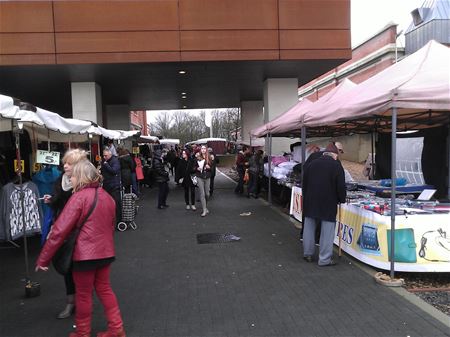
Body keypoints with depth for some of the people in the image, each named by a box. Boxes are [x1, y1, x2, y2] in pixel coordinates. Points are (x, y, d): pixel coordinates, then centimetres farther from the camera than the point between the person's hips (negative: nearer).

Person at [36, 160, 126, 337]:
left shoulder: (79, 197, -16)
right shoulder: (106, 196, 5)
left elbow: (60, 230, -17)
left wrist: (43, 259, -10)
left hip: (85, 254, -6)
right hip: (105, 252, 6)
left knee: (83, 294, 12)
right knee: (104, 289, 20)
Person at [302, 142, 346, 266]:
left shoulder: (312, 164, 8)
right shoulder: (336, 166, -7)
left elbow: (304, 183, 12)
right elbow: (341, 186, -8)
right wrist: (342, 200, 8)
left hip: (310, 201, 5)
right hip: (328, 204, -5)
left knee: (309, 227, 16)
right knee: (327, 231, 2)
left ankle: (308, 253, 25)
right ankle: (324, 259, 5)